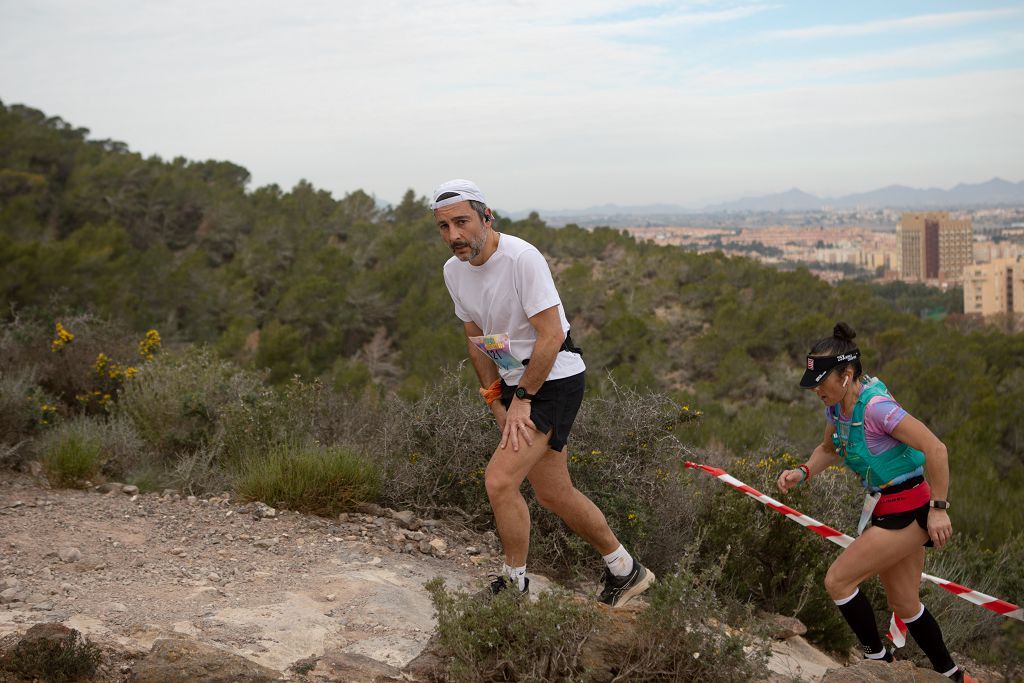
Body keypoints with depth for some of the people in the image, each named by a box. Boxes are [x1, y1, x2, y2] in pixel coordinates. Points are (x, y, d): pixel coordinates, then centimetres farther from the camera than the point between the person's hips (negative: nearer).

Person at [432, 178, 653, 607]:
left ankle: (515, 585, 3)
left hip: (554, 381, -8)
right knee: (553, 494, 12)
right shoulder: (454, 271, 1)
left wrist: (522, 399, -17)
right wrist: (495, 400, 5)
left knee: (499, 480, -17)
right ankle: (625, 570, 30)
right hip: (515, 382, 8)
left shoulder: (522, 258, -22)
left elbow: (551, 336, -23)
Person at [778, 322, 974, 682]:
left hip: (909, 511, -9)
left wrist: (938, 508, -22)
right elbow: (828, 449, 18)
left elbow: (935, 449, -26)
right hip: (887, 509, 9)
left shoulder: (875, 406, -26)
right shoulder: (836, 407, 0)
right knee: (904, 606, 18)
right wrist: (803, 472, -2)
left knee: (837, 581, -8)